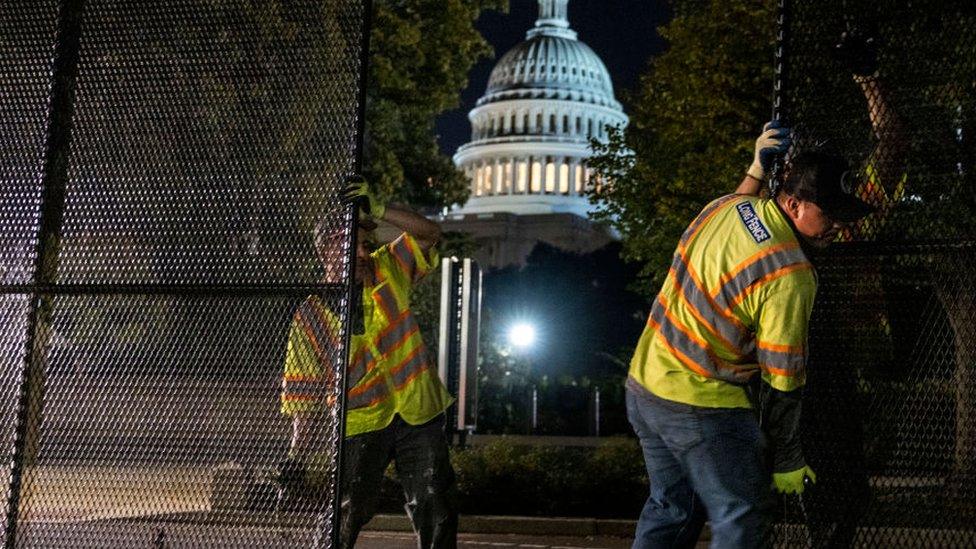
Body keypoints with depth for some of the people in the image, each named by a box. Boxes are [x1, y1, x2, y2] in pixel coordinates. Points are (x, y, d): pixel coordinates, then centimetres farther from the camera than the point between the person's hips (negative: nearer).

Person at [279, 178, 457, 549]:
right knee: (348, 516, -6)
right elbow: (304, 396, -7)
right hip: (359, 424, -3)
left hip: (419, 415, 3)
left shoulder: (389, 271, 1)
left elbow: (429, 233, -5)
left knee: (437, 516, 6)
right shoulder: (311, 315, -8)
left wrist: (379, 210, -20)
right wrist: (300, 458, -12)